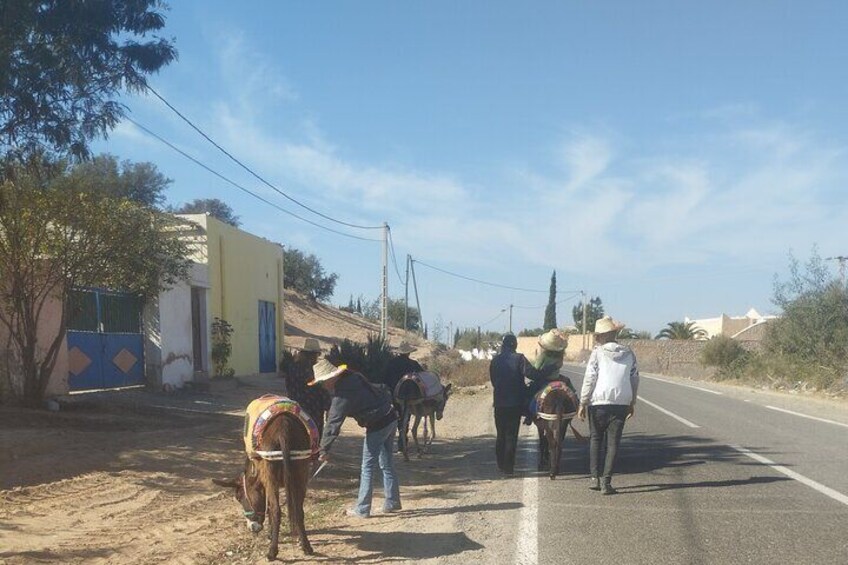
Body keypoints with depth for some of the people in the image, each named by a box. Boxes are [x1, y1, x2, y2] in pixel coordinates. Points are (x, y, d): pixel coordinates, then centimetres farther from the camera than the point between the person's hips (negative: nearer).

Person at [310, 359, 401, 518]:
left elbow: (332, 425, -17)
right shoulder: (355, 377, 3)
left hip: (378, 426, -8)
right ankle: (392, 502, 25)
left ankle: (362, 509, 6)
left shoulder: (341, 397, -18)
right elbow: (379, 391, 15)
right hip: (391, 417, 8)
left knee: (368, 467, 1)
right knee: (386, 464, 18)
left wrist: (324, 450, -11)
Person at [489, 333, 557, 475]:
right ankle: (508, 467, 2)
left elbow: (493, 380, 11)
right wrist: (552, 368, -12)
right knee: (511, 436, 3)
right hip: (515, 403, -4)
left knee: (501, 435, 16)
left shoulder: (495, 360, 4)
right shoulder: (519, 359, -9)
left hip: (499, 403, 4)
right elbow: (532, 373, -18)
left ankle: (501, 465, 22)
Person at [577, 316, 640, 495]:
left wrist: (582, 403, -2)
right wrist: (632, 403, 20)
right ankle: (606, 481, 0)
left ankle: (595, 477, 11)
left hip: (599, 402, -2)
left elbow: (589, 379, -8)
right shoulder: (628, 354, 7)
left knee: (595, 439, 15)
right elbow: (634, 379, 10)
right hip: (621, 403, 2)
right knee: (613, 442, 5)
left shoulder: (597, 352, -5)